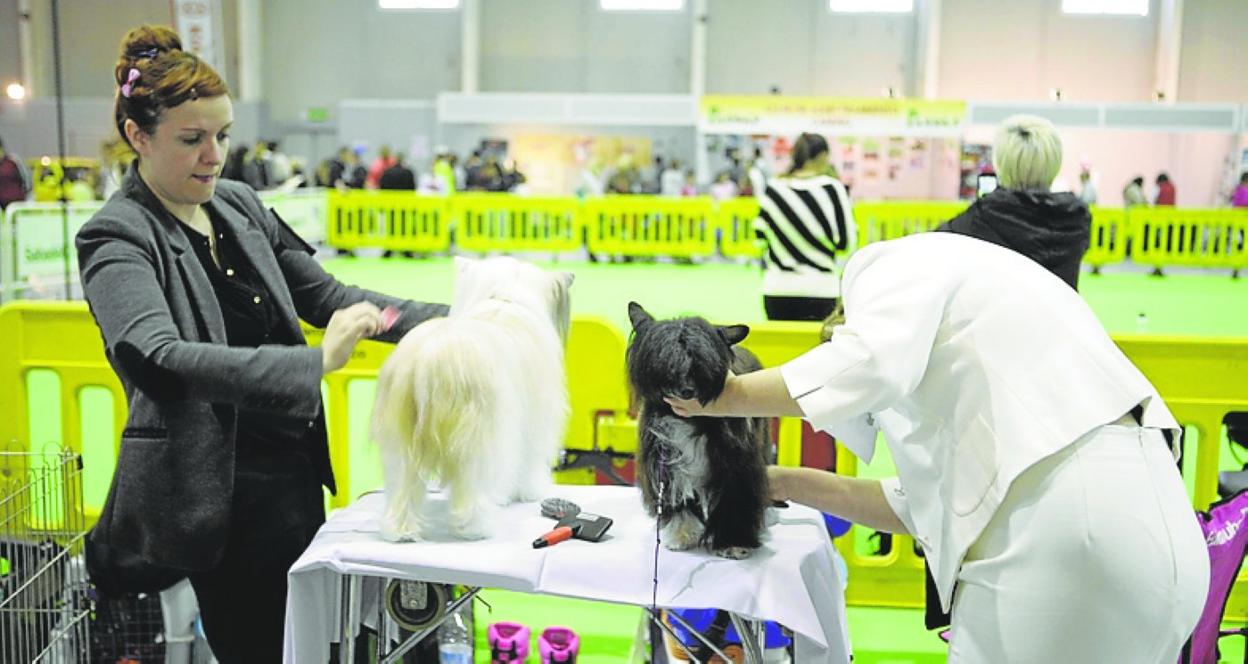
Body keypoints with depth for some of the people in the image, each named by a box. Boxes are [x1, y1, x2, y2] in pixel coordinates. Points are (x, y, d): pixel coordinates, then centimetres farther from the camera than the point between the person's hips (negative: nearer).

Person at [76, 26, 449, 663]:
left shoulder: (239, 204, 8)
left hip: (295, 473, 7)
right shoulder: (116, 239, -13)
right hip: (220, 488, -7)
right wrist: (316, 362, -37)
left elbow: (321, 293, 11)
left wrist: (438, 319, -1)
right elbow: (161, 355, -29)